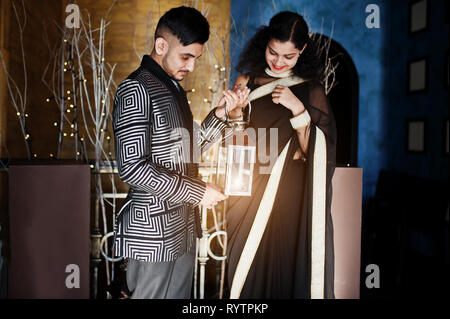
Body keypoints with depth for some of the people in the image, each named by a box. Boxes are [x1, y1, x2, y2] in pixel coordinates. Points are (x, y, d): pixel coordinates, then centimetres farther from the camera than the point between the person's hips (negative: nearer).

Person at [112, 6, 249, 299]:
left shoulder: (174, 88, 14)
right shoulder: (136, 90, -14)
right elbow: (132, 167, -21)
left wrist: (221, 112, 4)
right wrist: (197, 192, -18)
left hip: (183, 226, 9)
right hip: (153, 230, -8)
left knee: (180, 295, 15)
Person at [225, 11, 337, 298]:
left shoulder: (311, 90, 0)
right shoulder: (248, 82, 6)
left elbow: (313, 151, -7)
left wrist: (298, 109, -19)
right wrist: (234, 110, -7)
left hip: (291, 194, -2)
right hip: (251, 190, 2)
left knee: (285, 268, 3)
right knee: (246, 270, 7)